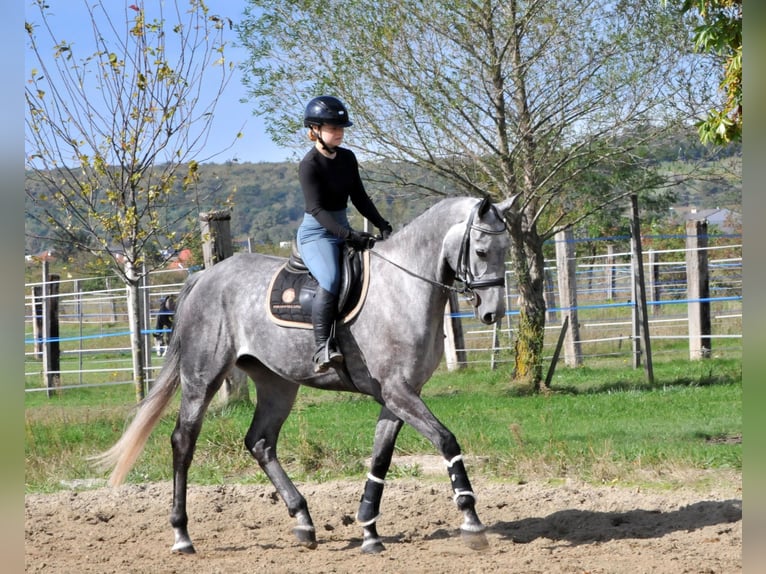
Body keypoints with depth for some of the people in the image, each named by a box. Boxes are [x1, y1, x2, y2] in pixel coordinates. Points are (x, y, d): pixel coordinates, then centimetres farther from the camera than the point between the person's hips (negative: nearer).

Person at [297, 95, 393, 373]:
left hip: (343, 230, 8)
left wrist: (383, 226, 1)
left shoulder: (347, 158, 8)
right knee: (330, 280, -33)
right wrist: (349, 235, -31)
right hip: (316, 233, -8)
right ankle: (322, 347, -33)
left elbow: (359, 197, 14)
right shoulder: (310, 165, -14)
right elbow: (317, 209, -22)